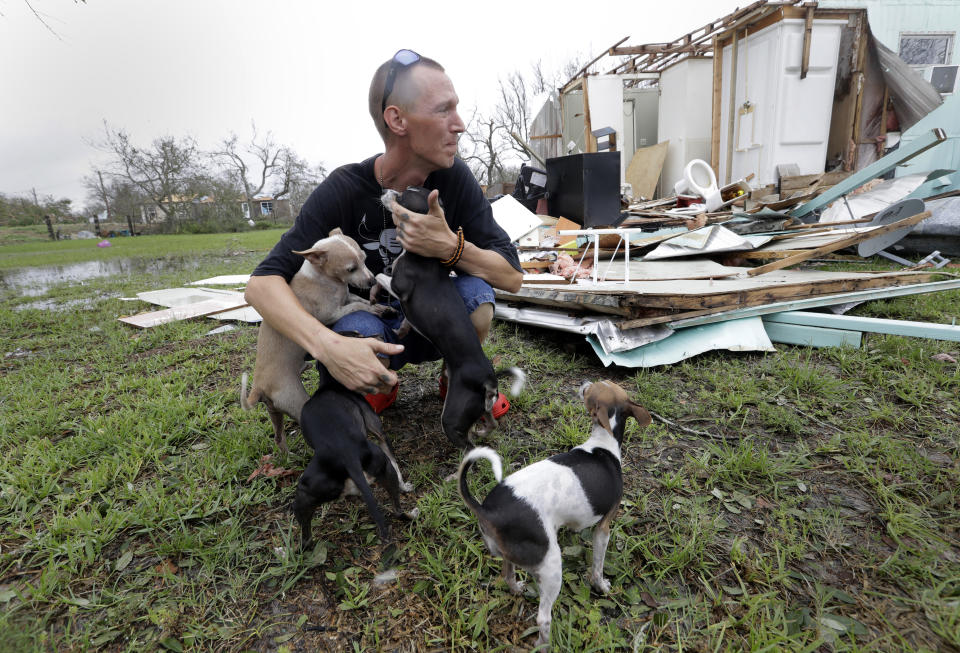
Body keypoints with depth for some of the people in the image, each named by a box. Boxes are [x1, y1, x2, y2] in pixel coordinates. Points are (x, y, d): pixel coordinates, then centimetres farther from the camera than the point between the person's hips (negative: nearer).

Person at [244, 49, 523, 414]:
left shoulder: (453, 177, -15)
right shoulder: (344, 190, -20)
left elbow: (512, 277, -17)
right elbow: (261, 283, -27)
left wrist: (450, 247, -37)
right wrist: (327, 346, -46)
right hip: (368, 320, -1)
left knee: (475, 293, -30)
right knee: (362, 337, -36)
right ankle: (383, 383, 2)